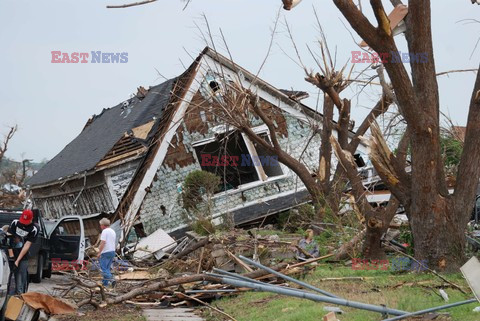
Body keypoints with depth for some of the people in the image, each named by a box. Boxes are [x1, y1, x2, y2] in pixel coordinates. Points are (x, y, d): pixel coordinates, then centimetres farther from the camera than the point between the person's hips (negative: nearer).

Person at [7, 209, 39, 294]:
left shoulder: (34, 229, -8)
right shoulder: (15, 223, 1)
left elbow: (27, 245, -12)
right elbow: (8, 238, -2)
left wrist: (17, 261, -16)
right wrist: (11, 255, -10)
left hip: (23, 257, -2)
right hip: (12, 255, 2)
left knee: (22, 279, -7)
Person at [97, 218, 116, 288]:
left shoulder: (105, 231, -12)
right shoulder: (113, 231, 15)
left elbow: (103, 243, -20)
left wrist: (99, 252, -15)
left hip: (106, 252, -9)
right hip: (112, 251, 9)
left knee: (103, 268, -7)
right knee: (107, 268, 13)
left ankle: (111, 279, -23)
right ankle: (105, 283, 15)